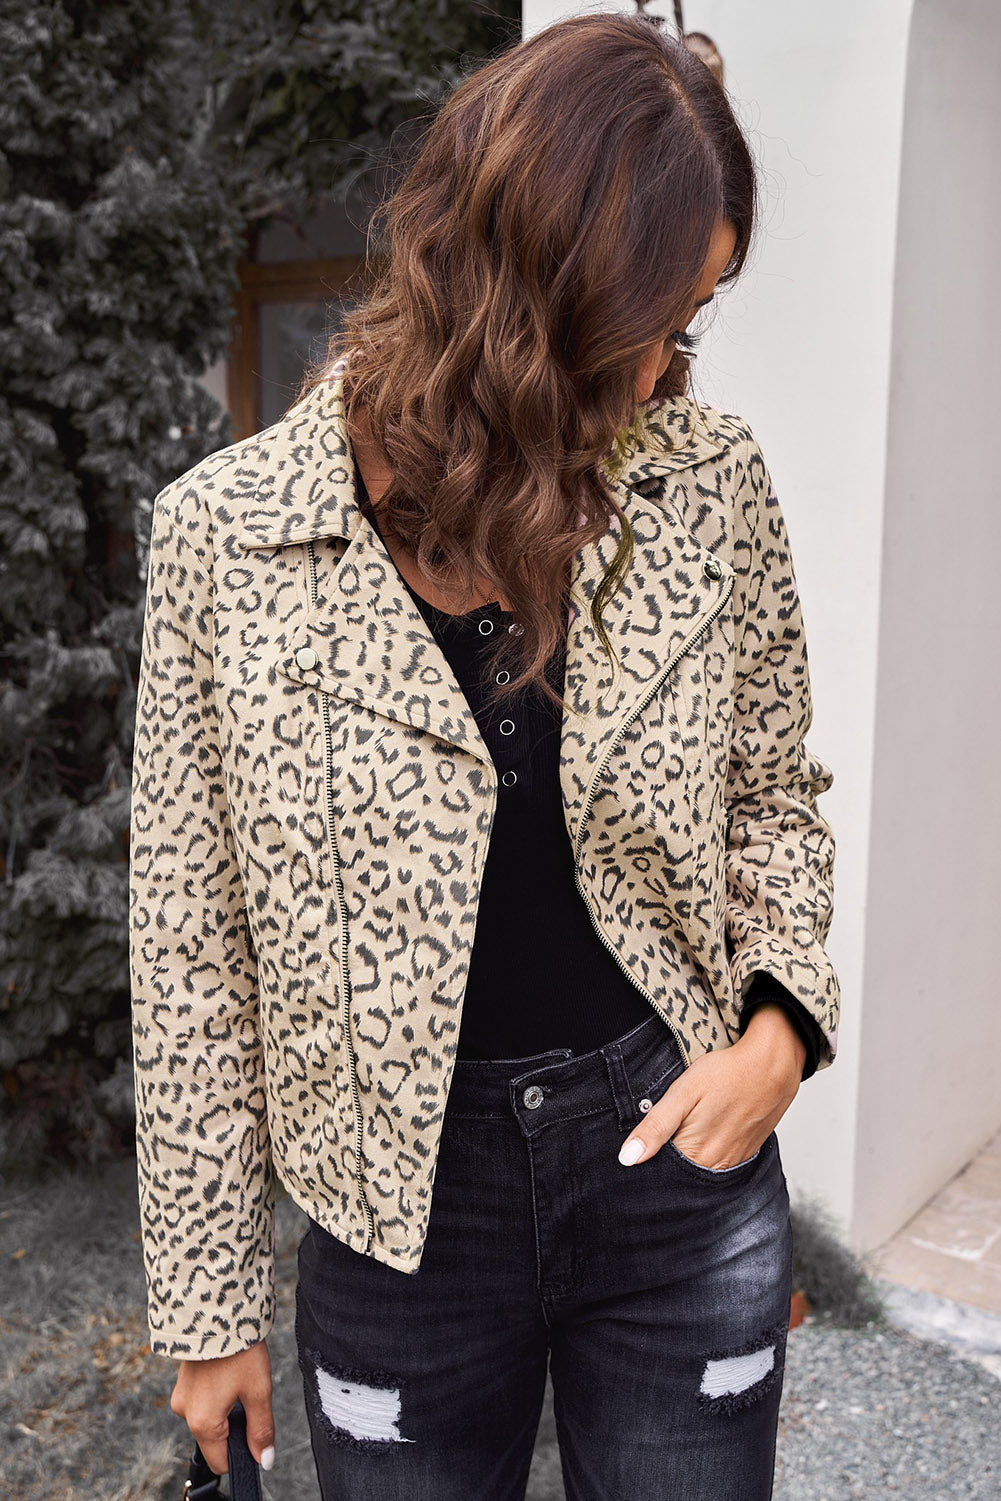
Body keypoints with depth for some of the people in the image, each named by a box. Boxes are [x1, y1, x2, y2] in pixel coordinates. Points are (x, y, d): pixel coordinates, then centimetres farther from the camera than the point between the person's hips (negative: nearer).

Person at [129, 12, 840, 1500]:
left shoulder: (711, 484, -7)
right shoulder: (224, 534, -12)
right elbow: (193, 944, -5)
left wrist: (783, 1020, -10)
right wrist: (210, 1297, 0)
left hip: (676, 1153, 2)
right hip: (406, 1202, -1)